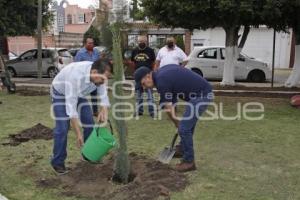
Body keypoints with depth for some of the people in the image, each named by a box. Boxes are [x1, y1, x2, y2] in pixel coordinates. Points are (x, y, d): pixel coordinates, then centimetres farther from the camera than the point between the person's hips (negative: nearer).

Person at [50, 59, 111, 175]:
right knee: (62, 128, -13)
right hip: (61, 93, -5)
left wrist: (104, 113, -38)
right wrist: (78, 134, -41)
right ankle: (58, 162, 3)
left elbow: (104, 98, -16)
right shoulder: (75, 76, -44)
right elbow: (71, 106, -42)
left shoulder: (100, 75, -25)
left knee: (90, 124, 1)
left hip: (79, 94, 6)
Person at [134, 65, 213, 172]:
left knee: (184, 128, -5)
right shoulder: (163, 71, 11)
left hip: (201, 95, -10)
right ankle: (183, 148, 40)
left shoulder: (161, 82, -15)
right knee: (188, 124, 23)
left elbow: (167, 107, -6)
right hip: (203, 92, 10)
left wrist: (177, 123, 9)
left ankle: (189, 162, 8)